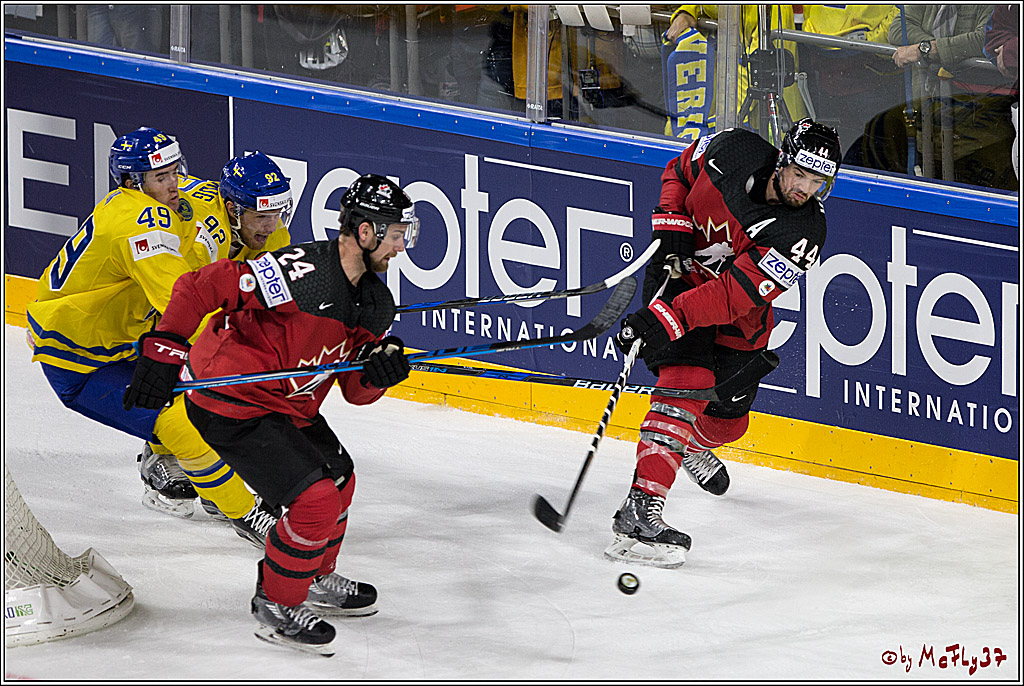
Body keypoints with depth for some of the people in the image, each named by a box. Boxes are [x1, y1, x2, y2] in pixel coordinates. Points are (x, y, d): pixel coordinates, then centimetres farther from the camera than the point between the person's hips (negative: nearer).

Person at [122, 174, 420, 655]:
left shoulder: (376, 304, 1)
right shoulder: (302, 273, -28)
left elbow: (355, 391, 5)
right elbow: (200, 288, -26)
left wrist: (378, 371, -17)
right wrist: (163, 352, -27)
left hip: (287, 404, 10)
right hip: (228, 404, -10)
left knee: (339, 480, 23)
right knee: (316, 501, -14)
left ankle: (314, 579, 46)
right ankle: (275, 605, 5)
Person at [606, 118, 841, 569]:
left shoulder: (805, 232, -27)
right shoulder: (733, 151, -21)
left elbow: (735, 293, -36)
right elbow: (679, 173, 2)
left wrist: (668, 318, -45)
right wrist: (671, 225, -14)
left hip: (738, 317, 2)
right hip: (678, 273, -2)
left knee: (726, 420, 13)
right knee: (688, 381, -25)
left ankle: (694, 446, 54)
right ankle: (640, 509, -34)